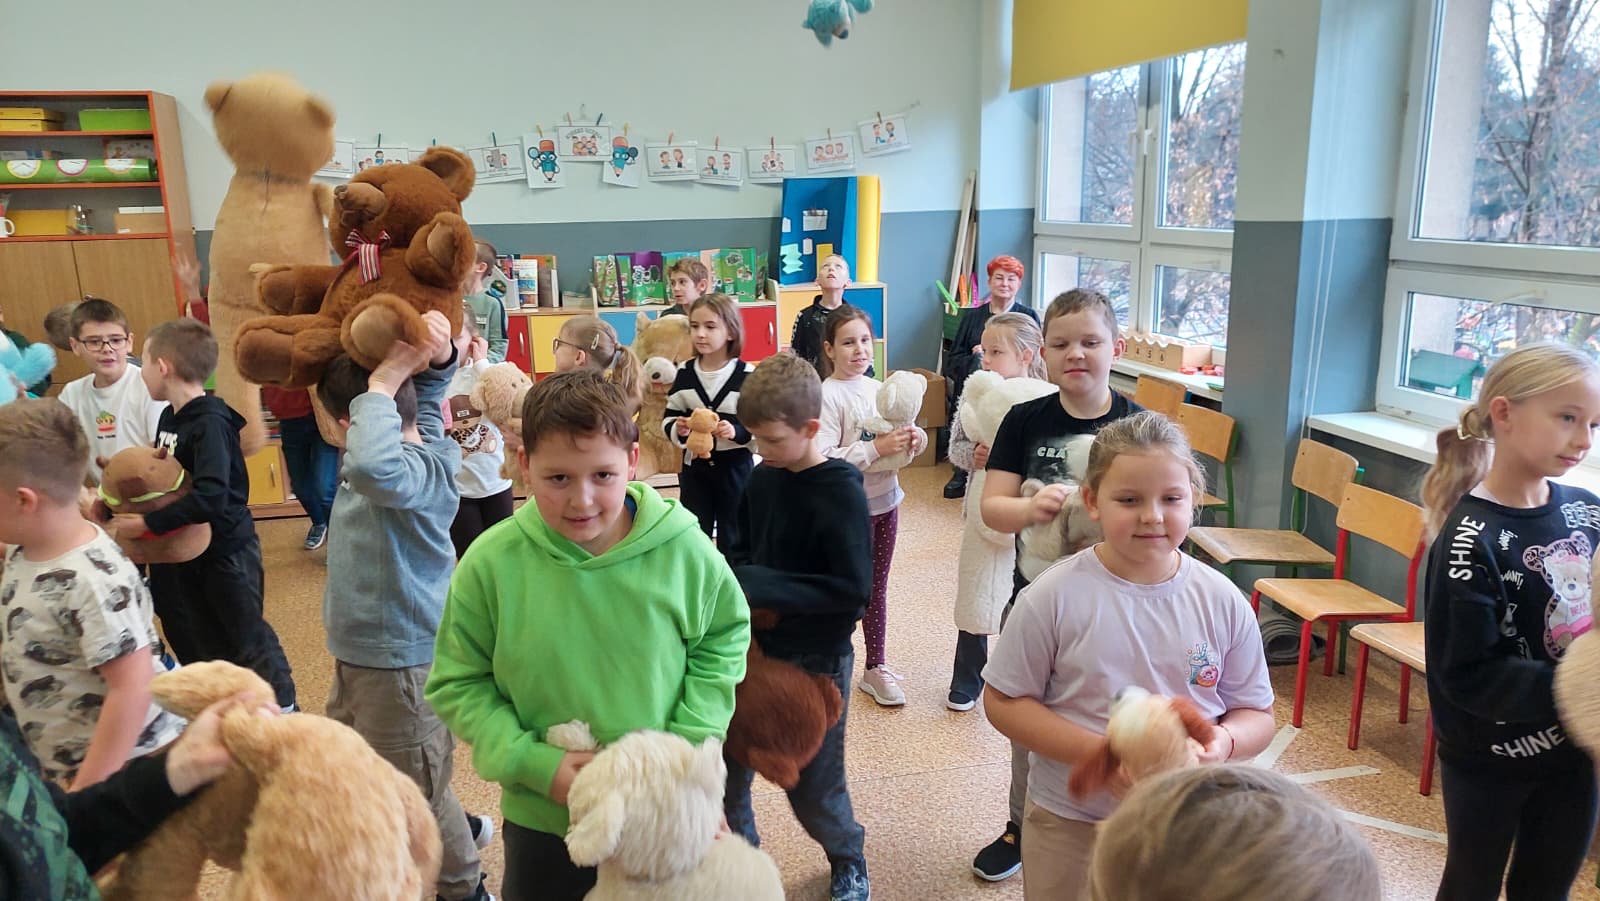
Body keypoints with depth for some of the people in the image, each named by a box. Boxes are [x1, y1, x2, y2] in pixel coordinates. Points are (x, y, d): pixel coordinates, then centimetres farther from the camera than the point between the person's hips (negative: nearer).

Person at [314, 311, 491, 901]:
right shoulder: (411, 447, -2)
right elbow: (422, 401, 13)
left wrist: (383, 381, -37)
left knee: (416, 795, 7)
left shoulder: (422, 470, -28)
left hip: (402, 660, -10)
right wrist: (436, 360, -11)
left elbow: (371, 467, -51)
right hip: (361, 652, 10)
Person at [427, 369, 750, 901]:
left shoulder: (684, 551, -15)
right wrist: (532, 763, -17)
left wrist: (687, 745, -10)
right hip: (541, 818, 0)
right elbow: (458, 685, -6)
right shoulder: (491, 563, -16)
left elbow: (724, 639, 0)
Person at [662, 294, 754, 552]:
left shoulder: (746, 375, -12)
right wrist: (678, 430, -16)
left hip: (735, 468, -3)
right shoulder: (684, 373, 0)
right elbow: (668, 419, 5)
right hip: (694, 467, 3)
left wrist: (736, 432, -26)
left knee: (732, 539, 11)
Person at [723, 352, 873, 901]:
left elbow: (853, 588, -23)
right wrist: (735, 581, -10)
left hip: (815, 661, -5)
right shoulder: (762, 479, -2)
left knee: (812, 784, 11)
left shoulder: (840, 492, -18)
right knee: (726, 770, 13)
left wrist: (764, 587, -25)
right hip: (755, 648, 5)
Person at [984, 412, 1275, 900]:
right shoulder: (1054, 597, -15)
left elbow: (1256, 713, 2)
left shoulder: (1222, 601, -8)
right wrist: (1099, 752, -21)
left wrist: (1225, 742, -21)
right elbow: (1003, 701, -10)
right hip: (1071, 824, -2)